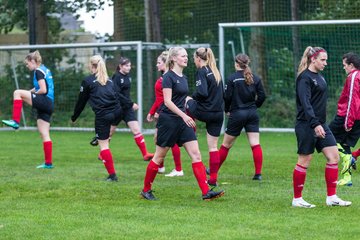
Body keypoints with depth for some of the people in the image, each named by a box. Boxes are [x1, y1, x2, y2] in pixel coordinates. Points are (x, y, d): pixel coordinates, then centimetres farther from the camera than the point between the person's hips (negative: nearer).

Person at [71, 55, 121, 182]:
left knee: (103, 145, 0)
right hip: (116, 113, 5)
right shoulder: (109, 80, 18)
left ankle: (112, 175, -3)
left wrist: (74, 117, 22)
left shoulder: (88, 81, 4)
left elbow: (81, 101, 9)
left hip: (102, 115, -5)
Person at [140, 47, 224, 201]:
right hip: (168, 120, -7)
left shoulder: (184, 78, 13)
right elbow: (167, 101, -19)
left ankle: (206, 192, -8)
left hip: (182, 121, 8)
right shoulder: (168, 77, -11)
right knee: (159, 157, 2)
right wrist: (184, 115, -26)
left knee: (196, 155, -3)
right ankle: (146, 190, 17)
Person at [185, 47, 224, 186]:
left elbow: (202, 93, -23)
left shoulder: (201, 72, -11)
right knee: (213, 146, 8)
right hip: (218, 113, 7)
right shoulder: (216, 72, 14)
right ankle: (213, 178, 5)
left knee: (186, 101, 25)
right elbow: (222, 94, 21)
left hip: (204, 112, -7)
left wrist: (192, 97, -5)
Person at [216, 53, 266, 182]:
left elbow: (227, 97, -10)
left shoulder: (232, 78, -8)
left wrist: (227, 110, 8)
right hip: (252, 114, 3)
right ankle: (258, 173, -8)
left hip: (237, 114, -3)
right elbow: (262, 96, 2)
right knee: (255, 144, -1)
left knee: (226, 145, 8)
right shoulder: (255, 78, 3)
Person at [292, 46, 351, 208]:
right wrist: (315, 124, -30)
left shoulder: (319, 77, 14)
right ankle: (297, 199, 10)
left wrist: (321, 124, 17)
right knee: (304, 161, -1)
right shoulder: (305, 78, -13)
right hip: (306, 126, -9)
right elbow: (305, 103, -23)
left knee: (334, 156, 2)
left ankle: (331, 197, 7)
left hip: (320, 124, 9)